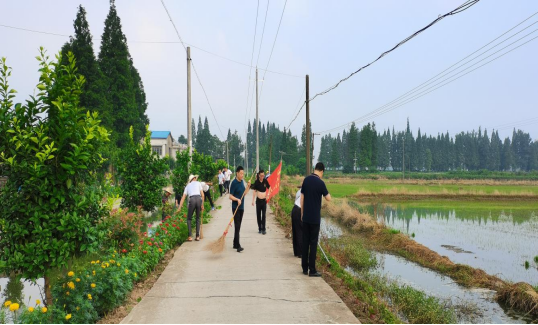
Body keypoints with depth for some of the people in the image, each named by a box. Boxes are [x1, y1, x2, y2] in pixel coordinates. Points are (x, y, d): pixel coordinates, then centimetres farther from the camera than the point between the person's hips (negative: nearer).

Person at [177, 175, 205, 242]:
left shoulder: (188, 186, 24)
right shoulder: (198, 183, 19)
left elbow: (183, 197, 16)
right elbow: (202, 194, 7)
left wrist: (179, 208, 14)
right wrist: (202, 204, 7)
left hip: (192, 200, 0)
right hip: (199, 199, 0)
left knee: (189, 218, 12)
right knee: (198, 218, 13)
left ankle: (190, 236, 1)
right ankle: (197, 236, 10)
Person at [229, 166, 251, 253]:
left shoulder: (242, 181, 9)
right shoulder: (234, 183, -13)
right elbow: (230, 196, -14)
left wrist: (248, 186, 2)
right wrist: (237, 199, -29)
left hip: (241, 207, 8)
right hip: (236, 207, -8)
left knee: (238, 226, 12)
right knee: (237, 226, -9)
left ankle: (235, 244, 22)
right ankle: (238, 246, -10)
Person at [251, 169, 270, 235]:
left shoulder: (265, 181, -3)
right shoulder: (256, 182, -4)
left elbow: (269, 188, 11)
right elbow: (254, 191, 1)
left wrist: (267, 195, -1)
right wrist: (253, 200, -1)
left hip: (264, 200, -1)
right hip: (258, 200, 1)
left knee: (264, 215, -5)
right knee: (258, 215, 7)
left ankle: (264, 229, -4)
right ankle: (260, 228, 18)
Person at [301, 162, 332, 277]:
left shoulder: (306, 180, 2)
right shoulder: (320, 183, -14)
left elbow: (302, 198, 7)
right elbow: (329, 198, -6)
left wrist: (302, 213, 14)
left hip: (306, 217, 5)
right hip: (315, 218, -5)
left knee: (305, 242, 10)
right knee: (313, 243, 0)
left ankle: (305, 268, 16)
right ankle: (312, 270, 3)